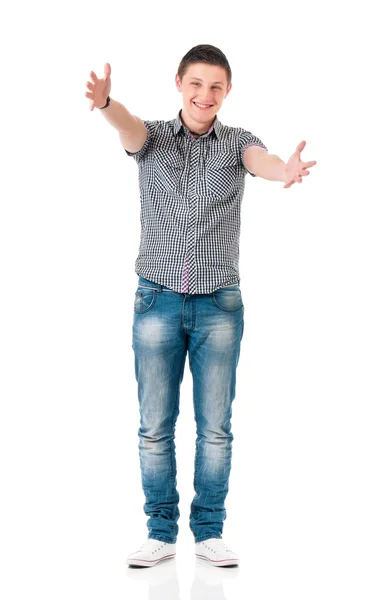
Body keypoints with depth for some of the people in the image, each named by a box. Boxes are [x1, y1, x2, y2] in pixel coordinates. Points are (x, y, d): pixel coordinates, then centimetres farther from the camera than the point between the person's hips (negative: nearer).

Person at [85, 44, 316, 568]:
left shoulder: (238, 141, 2)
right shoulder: (153, 137, 2)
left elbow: (259, 160, -21)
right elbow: (129, 129, -22)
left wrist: (285, 170, -47)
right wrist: (105, 102, -47)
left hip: (220, 304, 0)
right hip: (158, 299, 0)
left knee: (216, 426, 5)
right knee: (156, 425, 4)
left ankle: (209, 532, 17)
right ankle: (161, 532, 16)